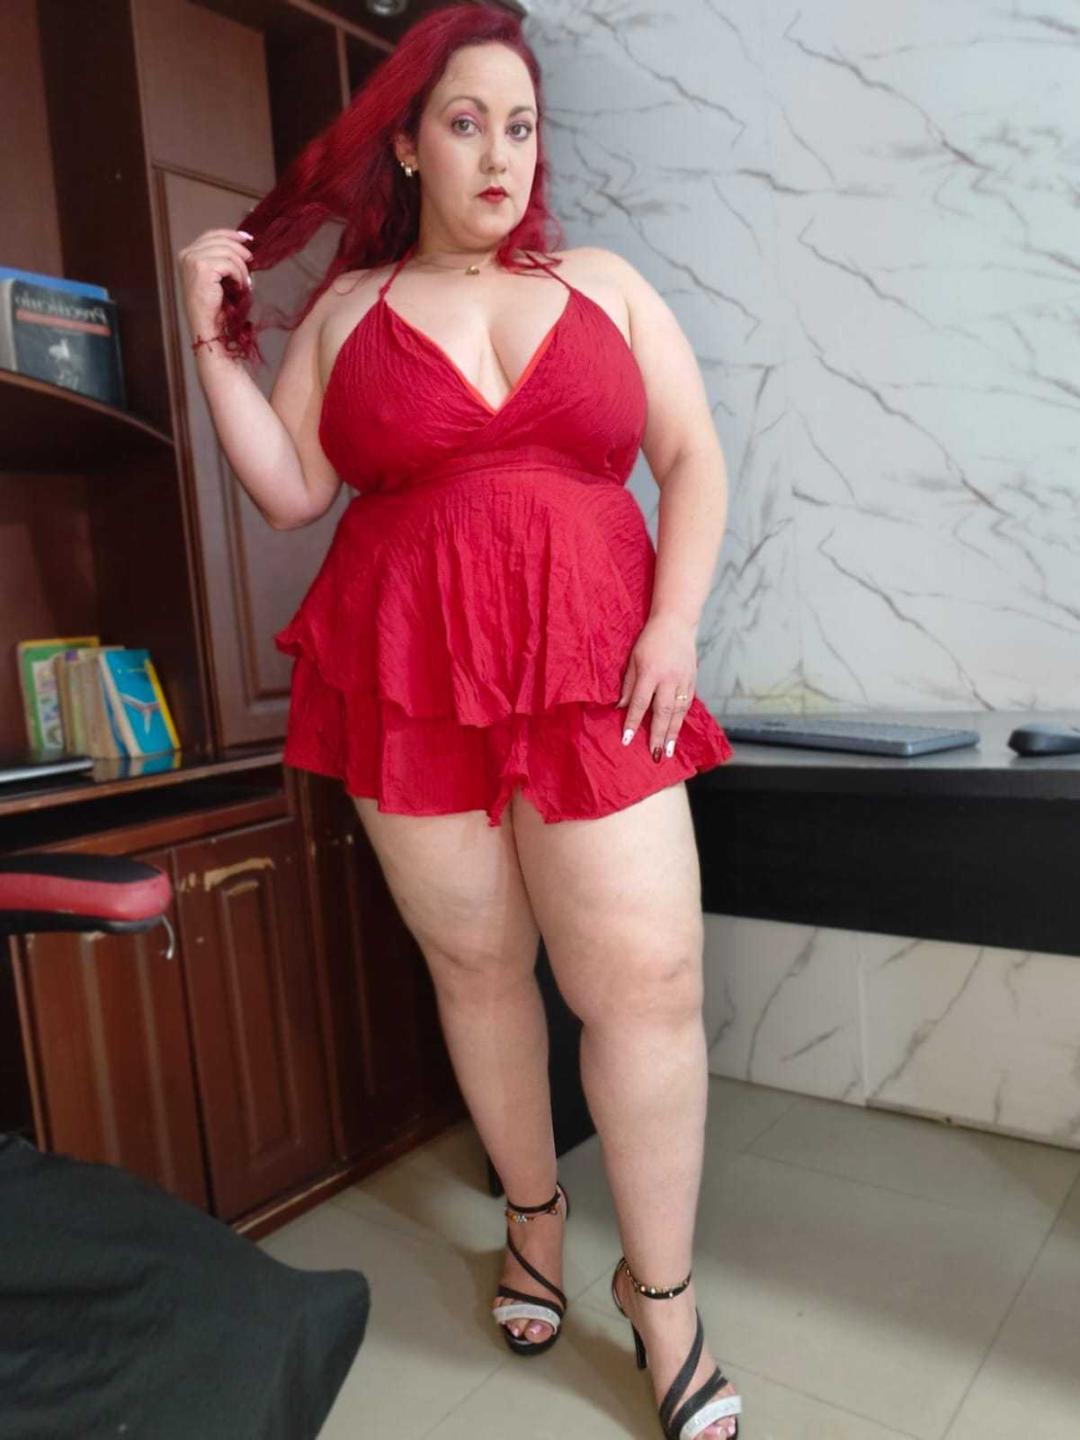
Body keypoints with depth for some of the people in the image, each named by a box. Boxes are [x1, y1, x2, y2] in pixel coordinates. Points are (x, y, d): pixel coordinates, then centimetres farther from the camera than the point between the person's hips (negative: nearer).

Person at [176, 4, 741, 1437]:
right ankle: (533, 1214, 31)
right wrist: (216, 344, 0)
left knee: (648, 979, -6)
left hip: (590, 675, 0)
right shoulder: (347, 307, 13)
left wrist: (675, 622, -5)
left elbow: (694, 462, 8)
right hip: (407, 676, 1)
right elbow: (289, 490, 7)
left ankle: (662, 1291, 13)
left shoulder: (606, 284, 14)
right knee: (476, 966, 7)